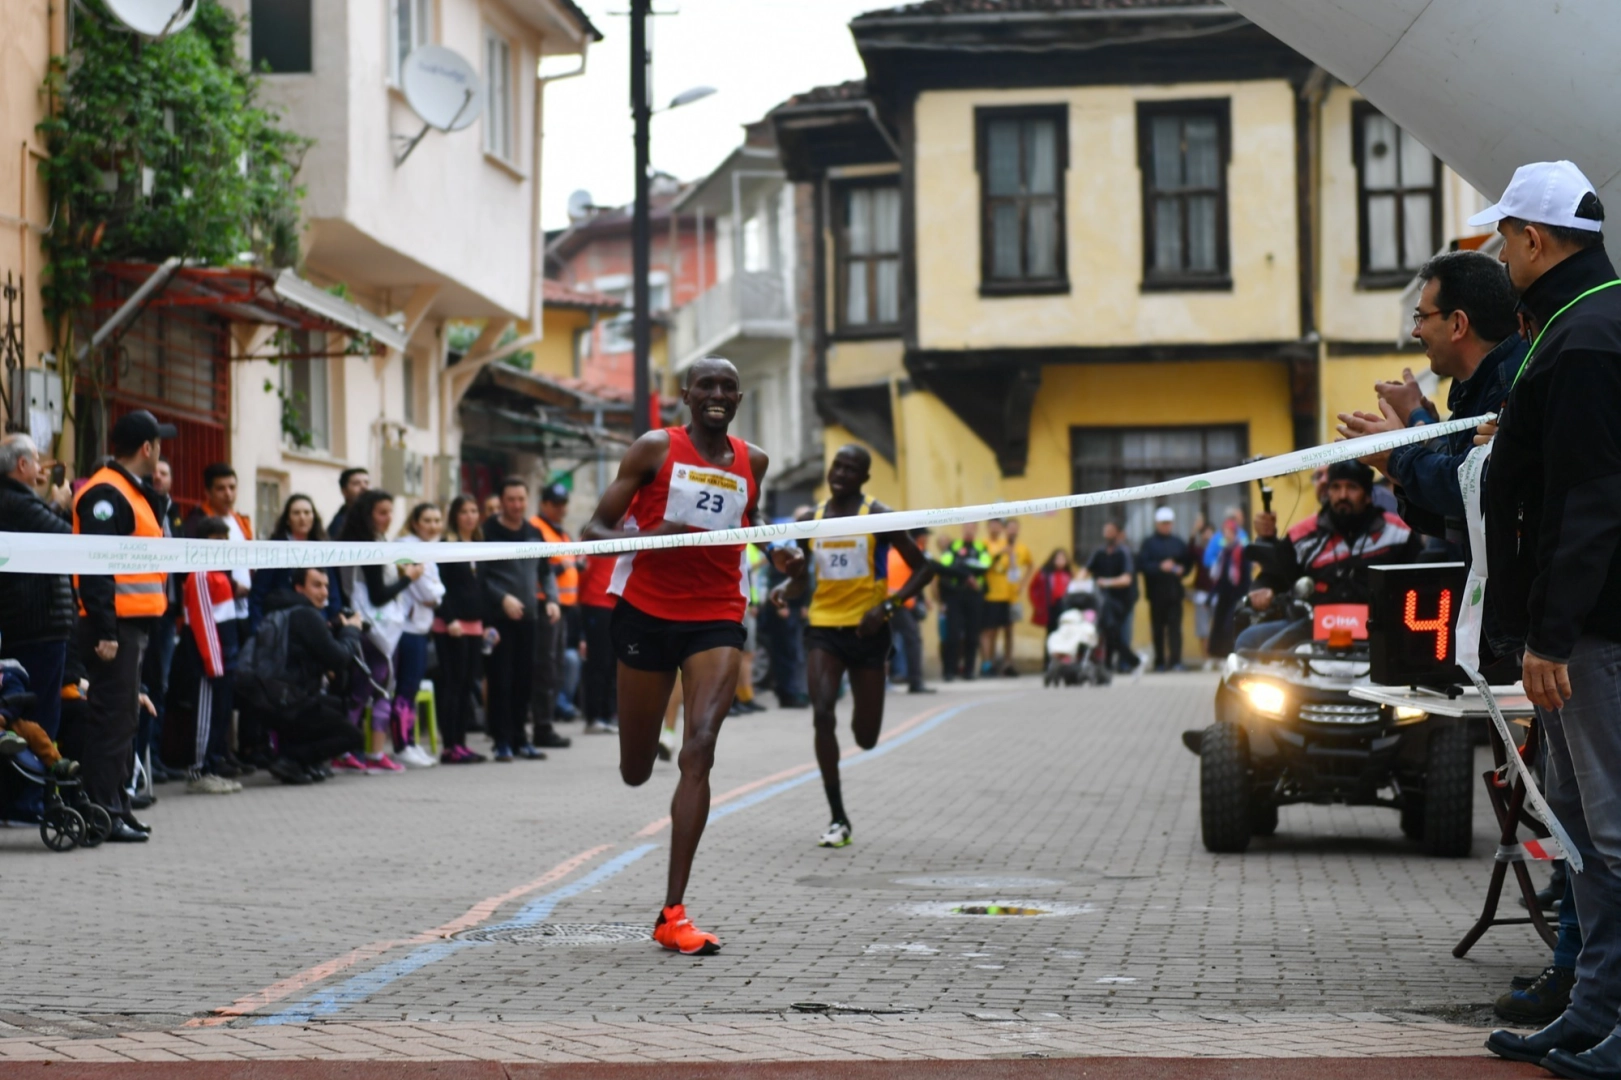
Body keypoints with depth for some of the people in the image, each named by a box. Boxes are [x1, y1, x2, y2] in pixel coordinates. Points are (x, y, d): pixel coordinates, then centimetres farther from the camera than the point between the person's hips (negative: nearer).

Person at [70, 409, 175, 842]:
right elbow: (96, 566, -21)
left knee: (123, 717, 14)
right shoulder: (105, 494, -13)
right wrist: (105, 631, -24)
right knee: (112, 717, -8)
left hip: (131, 624, 11)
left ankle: (116, 807, 21)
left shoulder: (132, 493, 19)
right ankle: (104, 814, -6)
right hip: (114, 626, -11)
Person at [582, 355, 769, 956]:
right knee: (635, 772, 7)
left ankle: (673, 915, -17)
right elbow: (595, 531, -5)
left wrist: (782, 549, 12)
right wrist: (652, 536, -22)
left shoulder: (752, 462, 8)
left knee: (700, 750, -18)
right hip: (647, 612, -1)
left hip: (717, 618, 1)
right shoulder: (655, 450, -3)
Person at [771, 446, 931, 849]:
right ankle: (838, 819, -8)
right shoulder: (811, 519, 6)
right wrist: (784, 589, -7)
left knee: (866, 737, 3)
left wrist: (888, 606, -18)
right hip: (823, 628, 2)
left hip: (867, 630, -2)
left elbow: (922, 569, -4)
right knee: (822, 715, -17)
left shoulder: (878, 516, -6)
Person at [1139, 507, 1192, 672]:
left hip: (1174, 591, 1)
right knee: (1158, 627, 3)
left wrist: (1182, 569, -5)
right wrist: (1160, 567, -18)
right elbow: (1142, 564, -7)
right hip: (1157, 592, -1)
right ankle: (1160, 662, 8)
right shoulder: (1149, 543, 3)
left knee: (1175, 626, -6)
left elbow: (1188, 562, 15)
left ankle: (1176, 661, -10)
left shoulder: (1179, 543, 11)